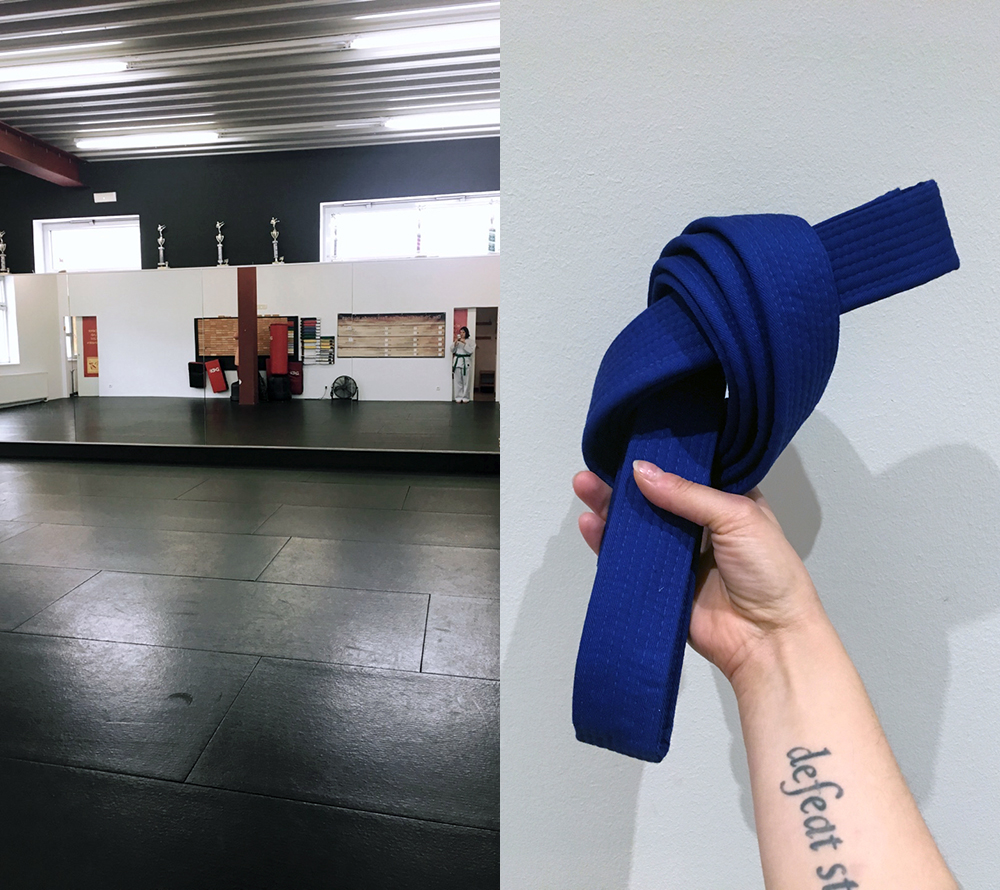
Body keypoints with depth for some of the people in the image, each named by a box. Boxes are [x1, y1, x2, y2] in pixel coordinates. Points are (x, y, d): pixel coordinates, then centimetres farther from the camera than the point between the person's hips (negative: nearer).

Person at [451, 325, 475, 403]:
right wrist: (455, 343, -10)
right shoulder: (457, 340, 12)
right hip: (457, 361, 2)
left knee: (466, 381, -1)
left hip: (466, 362, -2)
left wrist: (464, 343, -18)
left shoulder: (470, 342, 4)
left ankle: (465, 397, 7)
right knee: (457, 381, 2)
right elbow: (452, 350, 6)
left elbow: (470, 350, -10)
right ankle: (458, 397, 9)